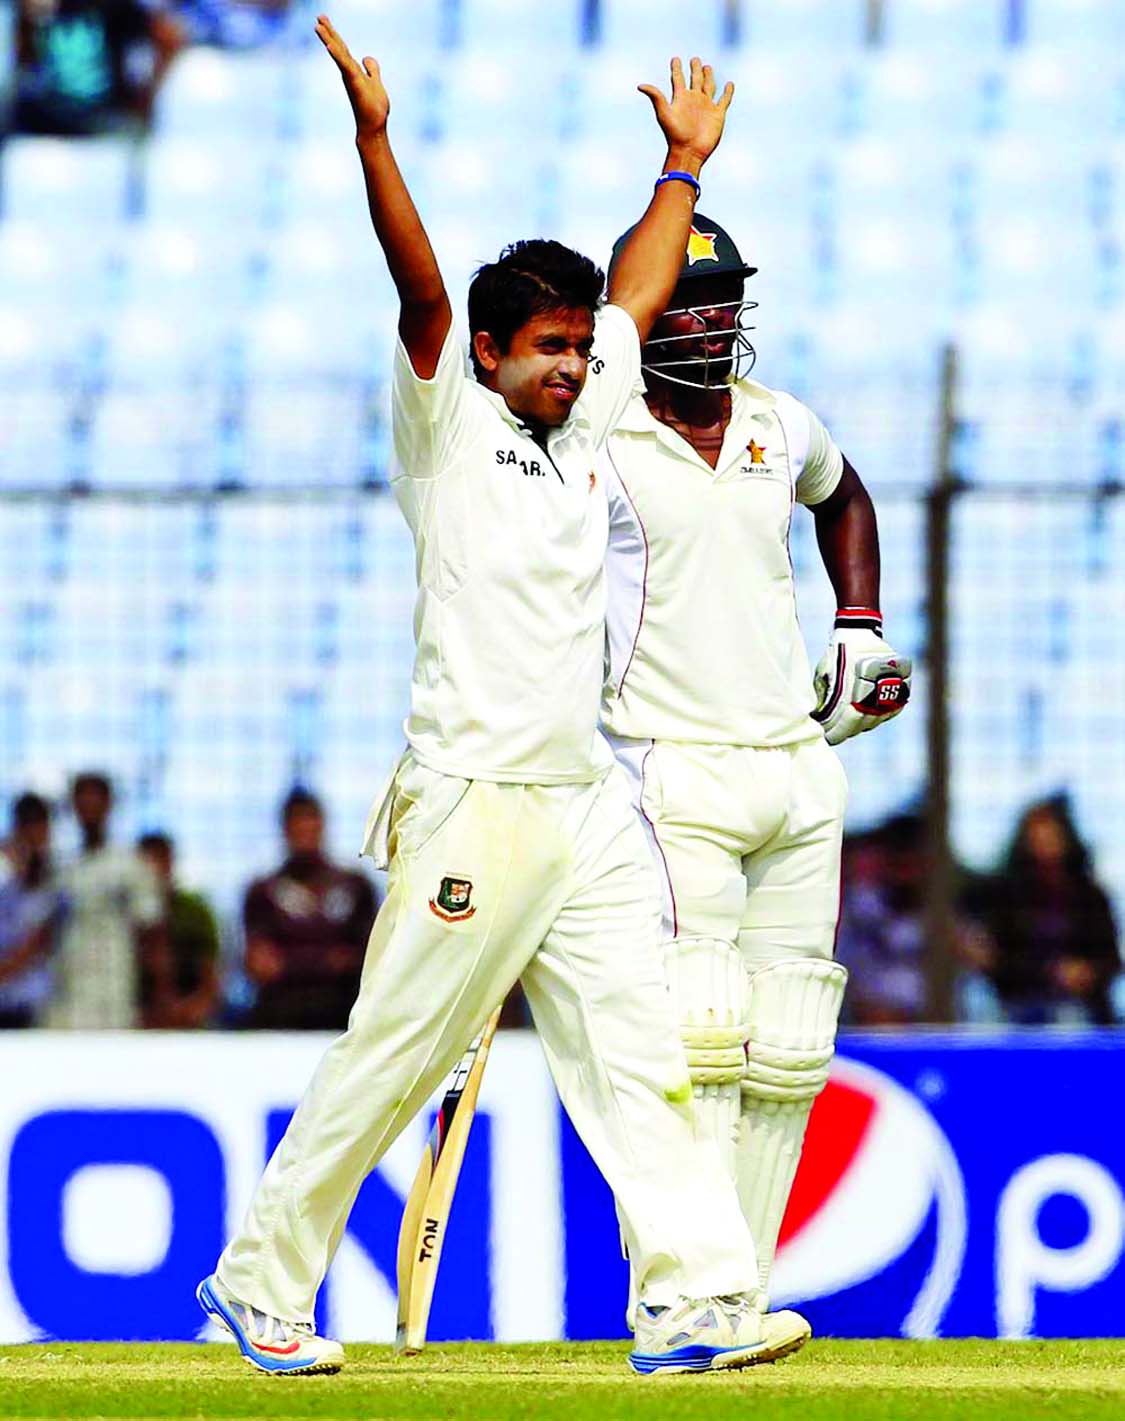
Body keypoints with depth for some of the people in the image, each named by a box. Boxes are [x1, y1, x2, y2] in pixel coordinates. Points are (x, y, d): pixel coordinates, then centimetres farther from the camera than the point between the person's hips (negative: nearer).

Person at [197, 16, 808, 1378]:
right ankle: (260, 1277, 10)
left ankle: (695, 1300, -9)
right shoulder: (447, 429, 0)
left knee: (636, 1057, -3)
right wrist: (373, 137, -25)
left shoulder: (583, 427, 18)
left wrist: (684, 161, 33)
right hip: (472, 802, -7)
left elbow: (638, 296, 30)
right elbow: (422, 294, -13)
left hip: (587, 806, 7)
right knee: (392, 1057, -3)